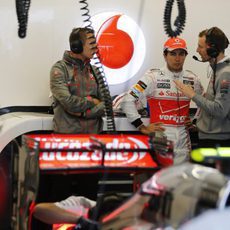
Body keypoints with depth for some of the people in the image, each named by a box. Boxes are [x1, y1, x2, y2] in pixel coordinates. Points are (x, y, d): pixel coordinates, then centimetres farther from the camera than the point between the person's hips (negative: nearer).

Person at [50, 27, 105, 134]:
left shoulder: (94, 71, 9)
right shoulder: (59, 69, -6)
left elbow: (105, 104, 2)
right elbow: (68, 101, -18)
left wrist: (83, 112, -12)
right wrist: (92, 101, -5)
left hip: (94, 133, 4)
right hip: (66, 133, -4)